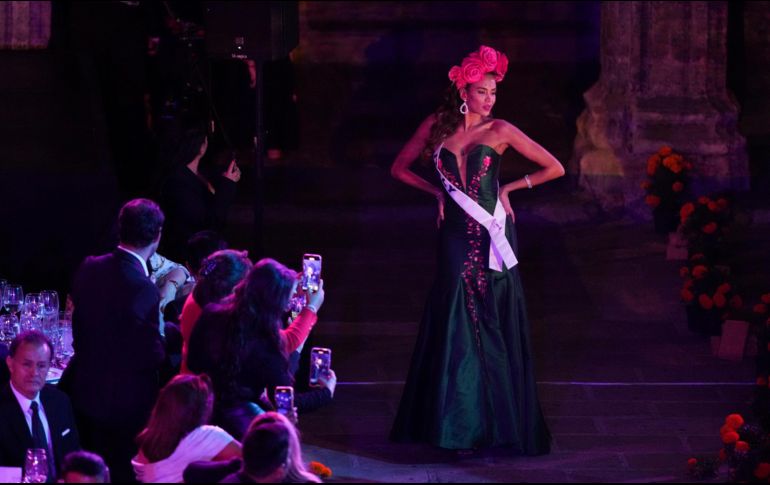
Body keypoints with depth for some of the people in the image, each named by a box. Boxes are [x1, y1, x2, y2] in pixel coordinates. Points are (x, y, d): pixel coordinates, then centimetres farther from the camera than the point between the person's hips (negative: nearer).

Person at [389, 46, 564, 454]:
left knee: (495, 331, 2)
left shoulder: (499, 131, -2)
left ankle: (499, 424, 8)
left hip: (492, 236, -2)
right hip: (455, 237, 2)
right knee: (455, 327, 4)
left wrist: (508, 188, 1)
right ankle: (458, 424, 12)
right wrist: (438, 191, 5)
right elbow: (400, 168, 15)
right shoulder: (437, 126, 3)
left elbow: (555, 168, 1)